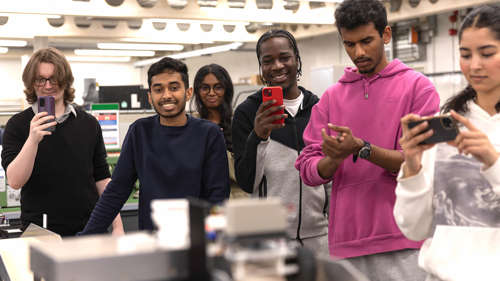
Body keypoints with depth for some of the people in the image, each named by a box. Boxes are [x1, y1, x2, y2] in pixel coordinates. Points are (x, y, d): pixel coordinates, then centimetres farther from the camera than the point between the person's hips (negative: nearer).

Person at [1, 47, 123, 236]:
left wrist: (117, 225, 2)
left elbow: (102, 179, 9)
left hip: (89, 228, 2)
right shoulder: (18, 125, -1)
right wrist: (33, 139, -25)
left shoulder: (88, 124, 7)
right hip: (39, 233, -2)